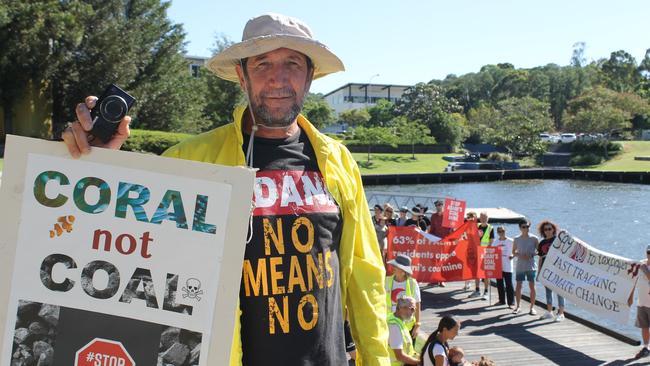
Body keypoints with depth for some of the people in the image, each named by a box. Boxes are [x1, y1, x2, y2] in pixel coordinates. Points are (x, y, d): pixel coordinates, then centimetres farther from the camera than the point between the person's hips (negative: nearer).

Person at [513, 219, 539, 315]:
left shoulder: (534, 238, -1)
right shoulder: (517, 239, 3)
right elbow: (513, 252, 9)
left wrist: (531, 255, -14)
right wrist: (520, 256, -9)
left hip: (531, 266, -1)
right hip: (520, 266, 1)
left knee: (532, 286, -1)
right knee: (518, 285, 4)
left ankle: (532, 307, 9)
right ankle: (518, 306, 16)